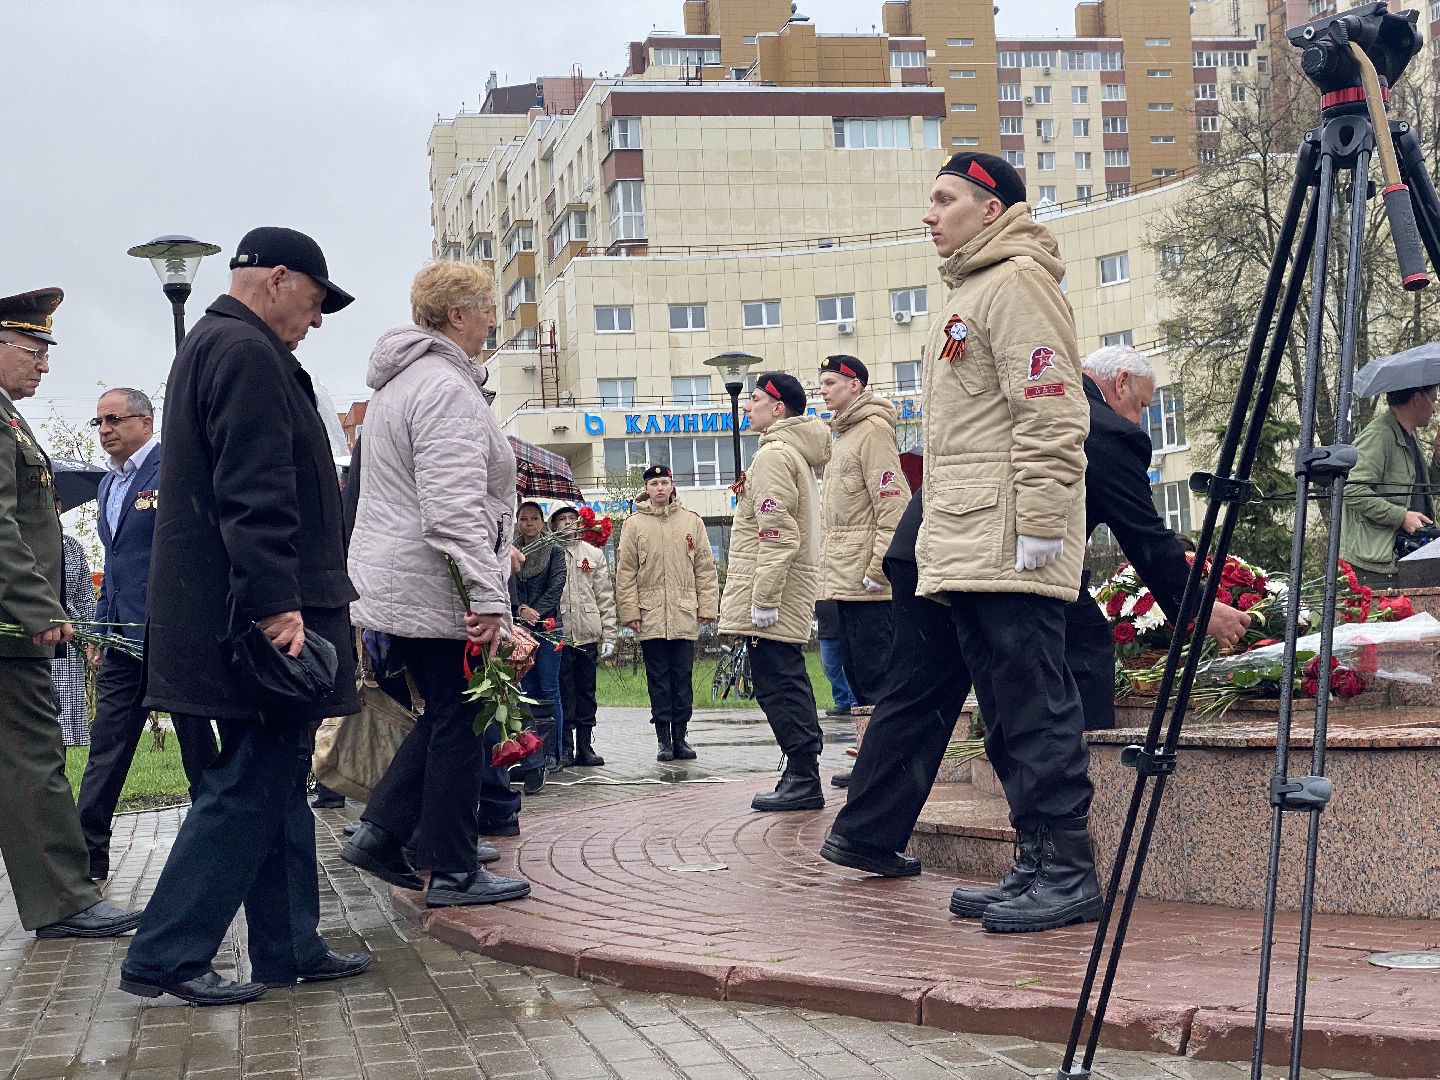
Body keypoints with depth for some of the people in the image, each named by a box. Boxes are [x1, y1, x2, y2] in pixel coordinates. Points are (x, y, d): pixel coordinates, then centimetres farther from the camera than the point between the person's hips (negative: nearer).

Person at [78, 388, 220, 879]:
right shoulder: (109, 484, 17)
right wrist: (100, 629, 19)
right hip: (124, 638, 8)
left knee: (197, 747, 4)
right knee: (106, 750, 4)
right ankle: (87, 855, 6)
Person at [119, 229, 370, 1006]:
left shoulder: (213, 346, 22)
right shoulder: (247, 354, -13)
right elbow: (256, 496, -23)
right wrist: (276, 605, -27)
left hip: (240, 619, 11)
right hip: (265, 618, -11)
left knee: (276, 783, 14)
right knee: (252, 787, -6)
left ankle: (291, 950, 20)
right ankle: (164, 957, -2)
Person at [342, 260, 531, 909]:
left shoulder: (398, 382, 17)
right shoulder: (445, 387, -17)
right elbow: (454, 508, -25)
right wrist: (489, 596, -26)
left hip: (393, 584, 10)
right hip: (437, 589, -10)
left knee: (444, 715, 19)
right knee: (459, 725, -1)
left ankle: (378, 833, 17)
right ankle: (453, 872, 7)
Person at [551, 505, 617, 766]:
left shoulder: (594, 554, 12)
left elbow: (605, 598, 10)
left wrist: (608, 637, 3)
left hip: (588, 635, 3)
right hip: (558, 635, -3)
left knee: (586, 692, 7)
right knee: (563, 693, -1)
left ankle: (585, 746, 13)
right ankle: (565, 747, 5)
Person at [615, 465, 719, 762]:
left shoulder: (691, 521, 8)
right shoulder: (634, 525, 4)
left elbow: (705, 568, 7)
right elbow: (625, 573, 2)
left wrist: (707, 606, 1)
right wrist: (630, 611, -4)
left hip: (684, 615, 1)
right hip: (650, 616, -1)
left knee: (683, 678, 5)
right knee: (658, 679, 4)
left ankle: (680, 737, 12)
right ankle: (663, 739, 8)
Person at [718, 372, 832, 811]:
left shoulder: (774, 455, -13)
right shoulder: (797, 454, 21)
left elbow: (777, 536, -21)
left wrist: (764, 598, -22)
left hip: (773, 594, -11)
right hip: (793, 594, 11)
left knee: (777, 684, -8)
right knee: (789, 684, 12)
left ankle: (803, 779, -8)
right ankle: (803, 777, 16)